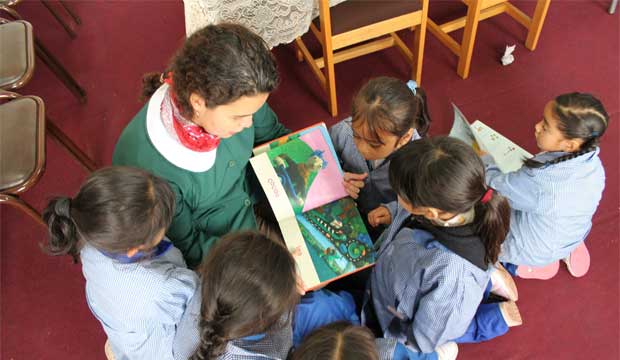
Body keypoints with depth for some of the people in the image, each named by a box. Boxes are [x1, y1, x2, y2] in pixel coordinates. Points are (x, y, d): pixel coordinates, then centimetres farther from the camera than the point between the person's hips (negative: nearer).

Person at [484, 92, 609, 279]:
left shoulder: (539, 181, -42)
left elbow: (494, 185, -24)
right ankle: (570, 251, 19)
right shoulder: (594, 164, -20)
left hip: (533, 253, -6)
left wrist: (484, 159, -5)